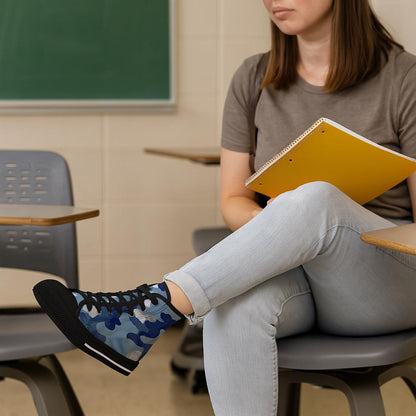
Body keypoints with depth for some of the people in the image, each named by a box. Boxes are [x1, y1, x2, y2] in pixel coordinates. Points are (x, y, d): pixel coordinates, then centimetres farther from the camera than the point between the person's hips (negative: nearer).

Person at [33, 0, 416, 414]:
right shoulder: (253, 80, 7)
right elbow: (233, 203, 9)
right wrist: (273, 223, -15)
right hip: (286, 271, 3)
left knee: (315, 199, -36)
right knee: (234, 306, -35)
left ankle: (153, 308, -37)